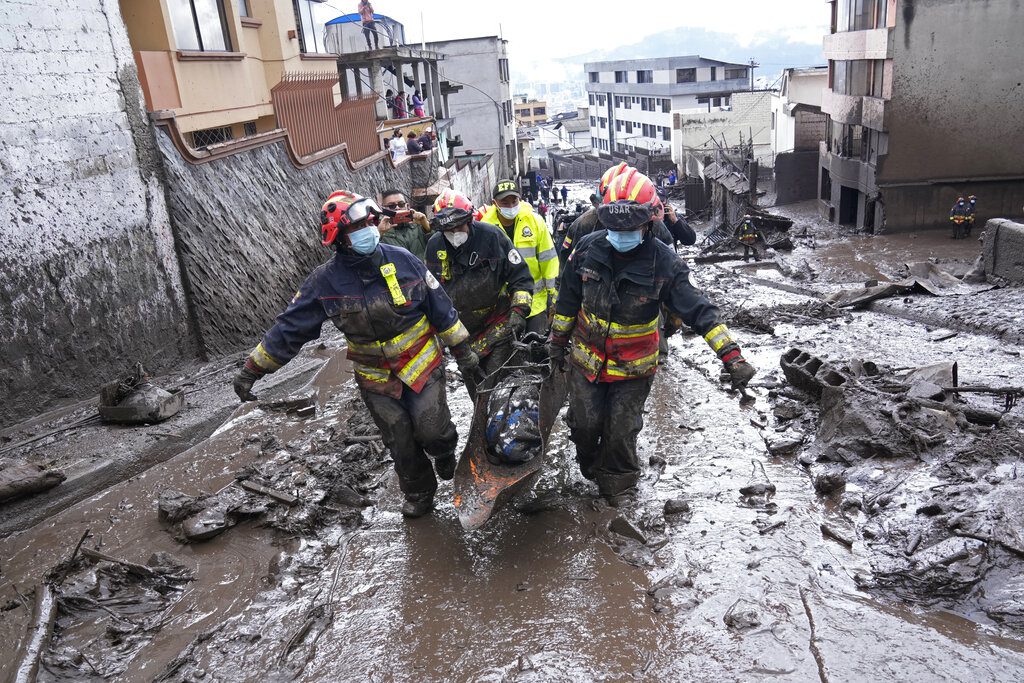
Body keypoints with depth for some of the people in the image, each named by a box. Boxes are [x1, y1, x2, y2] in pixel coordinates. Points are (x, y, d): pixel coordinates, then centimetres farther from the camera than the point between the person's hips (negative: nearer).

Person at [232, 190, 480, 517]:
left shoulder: (402, 260, -13)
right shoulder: (325, 281, -13)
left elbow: (440, 307, -3)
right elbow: (289, 329, -6)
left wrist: (462, 349, 2)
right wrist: (253, 369, -6)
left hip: (421, 362, -1)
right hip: (375, 377, 1)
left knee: (430, 430, -8)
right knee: (400, 442, 9)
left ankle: (445, 448, 30)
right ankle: (419, 494, 35)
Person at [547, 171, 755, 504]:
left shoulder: (664, 262, -19)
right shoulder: (588, 248, -11)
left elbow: (698, 309, -19)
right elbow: (568, 301, 2)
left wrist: (731, 355, -25)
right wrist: (558, 342, 11)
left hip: (634, 367, -2)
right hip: (586, 358, 2)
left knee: (621, 431, 9)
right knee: (585, 423, 14)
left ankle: (618, 483, 37)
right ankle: (588, 465, 47)